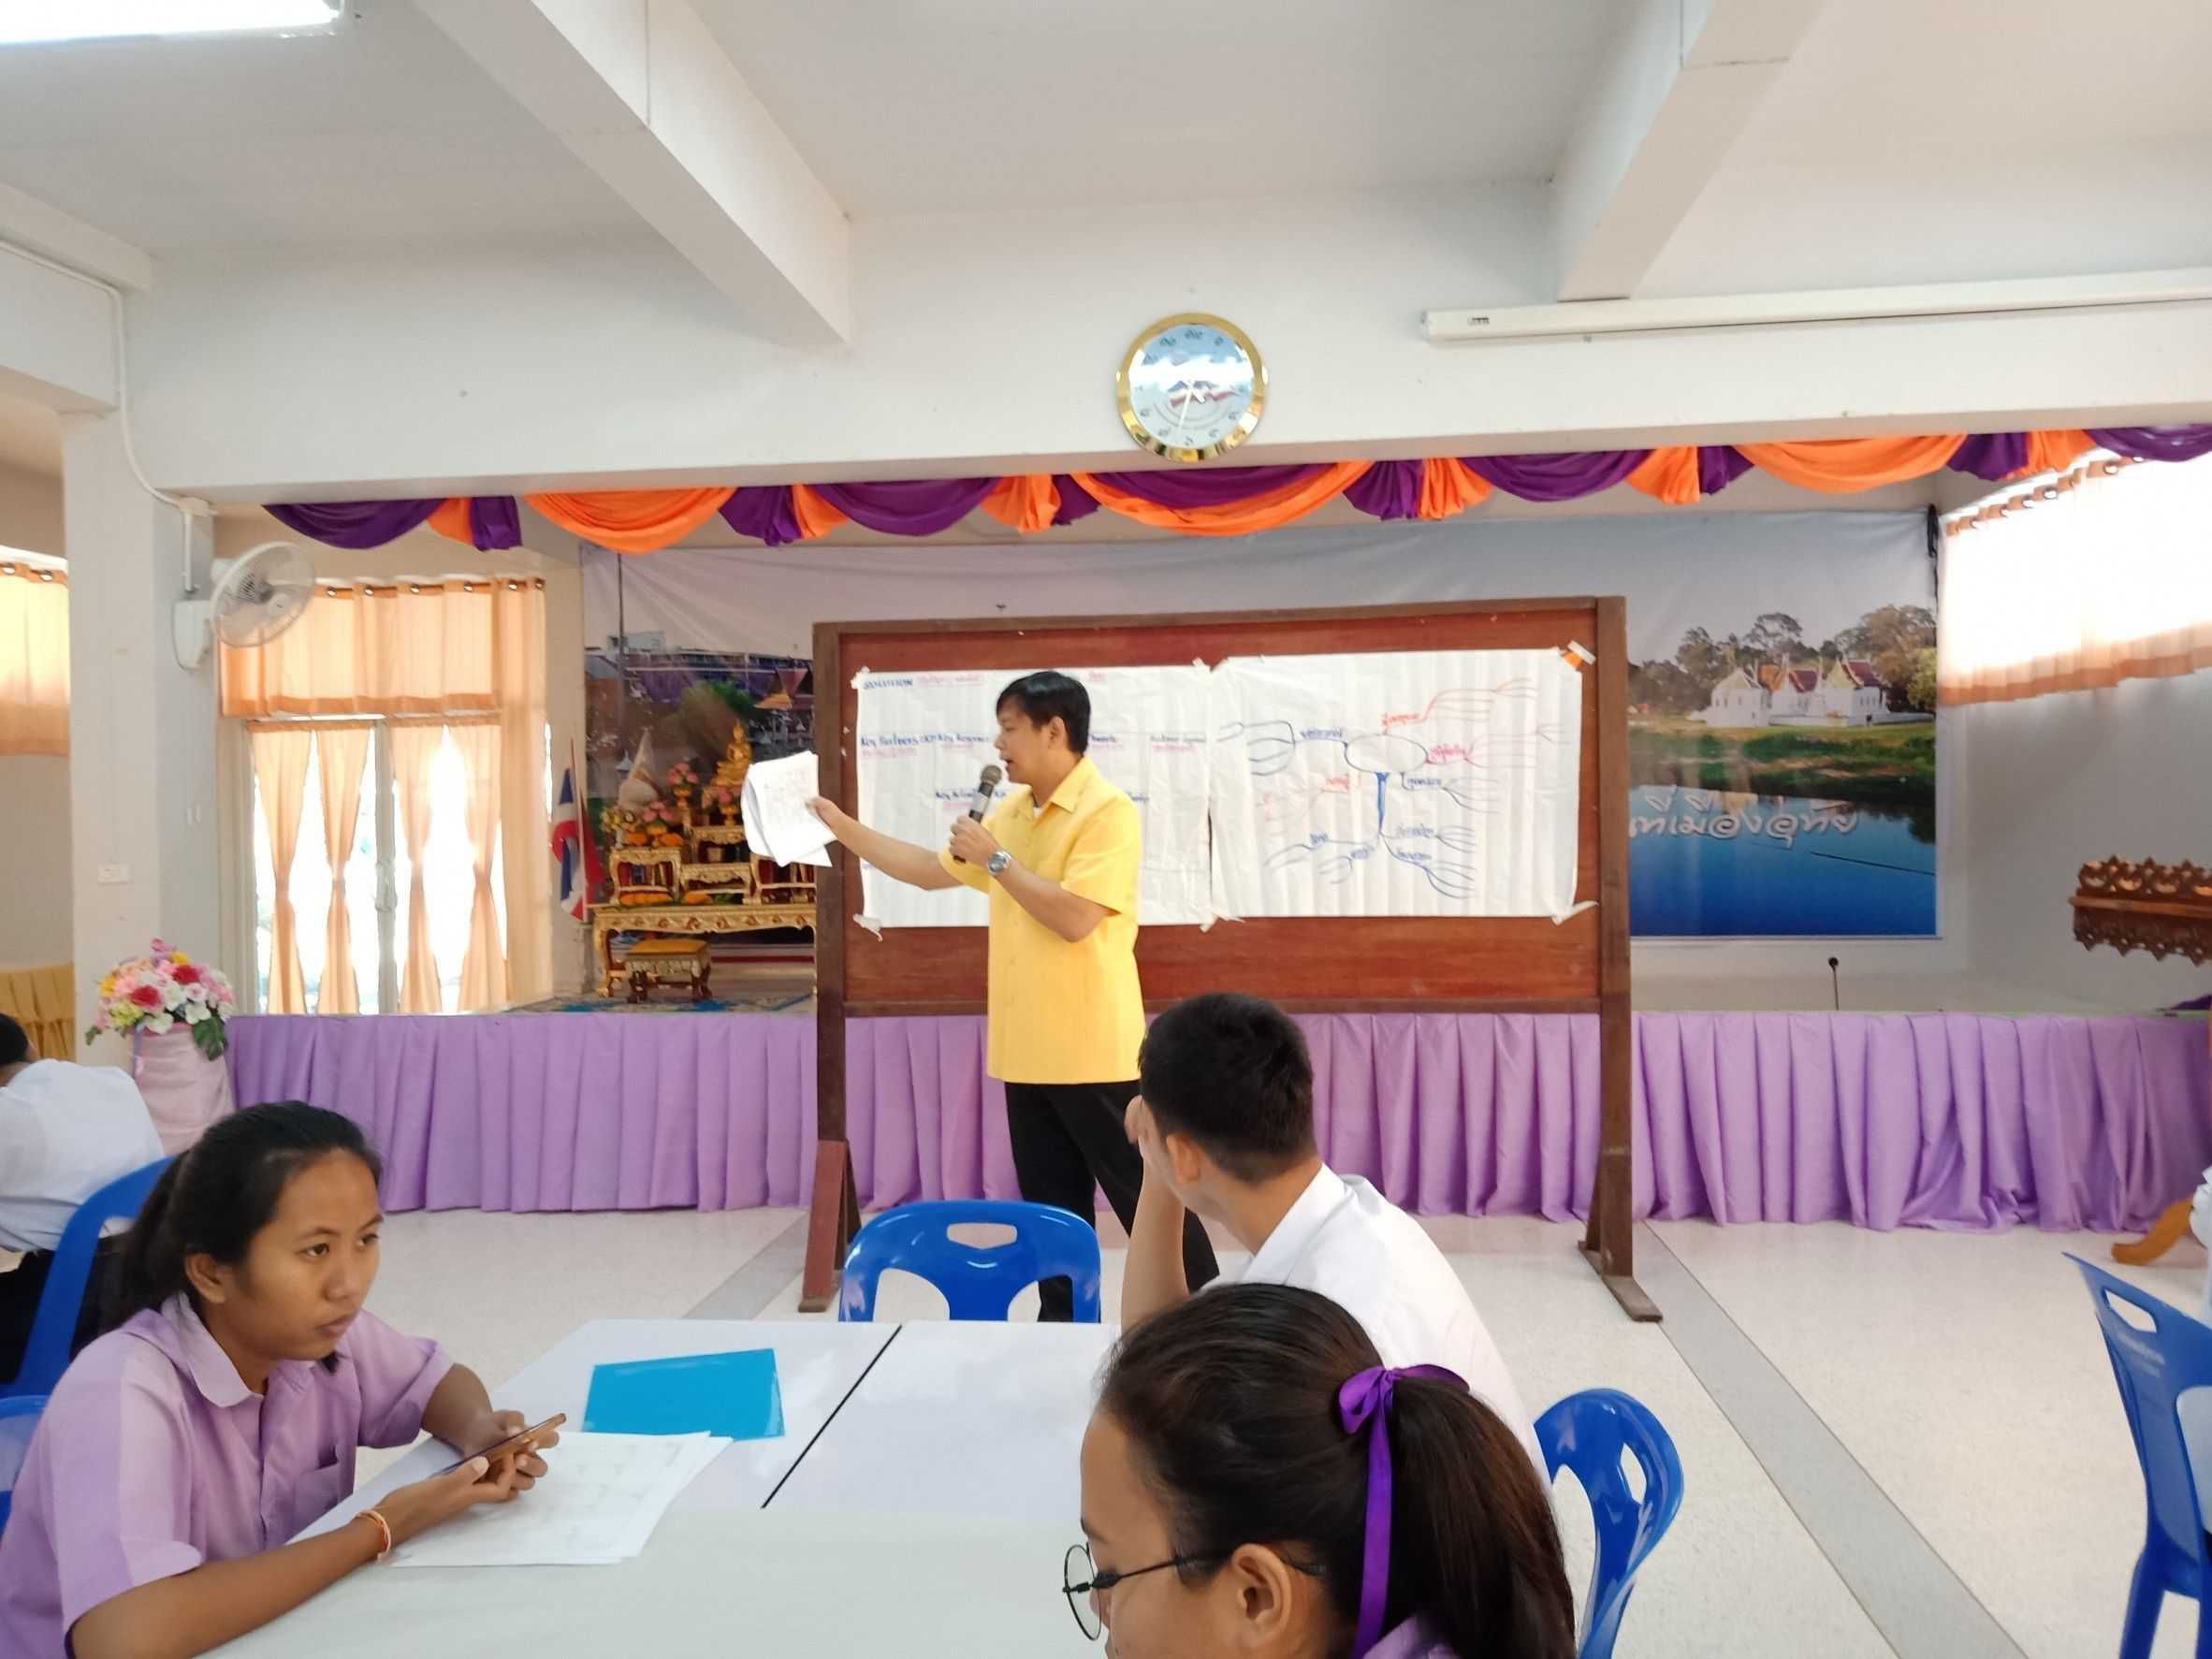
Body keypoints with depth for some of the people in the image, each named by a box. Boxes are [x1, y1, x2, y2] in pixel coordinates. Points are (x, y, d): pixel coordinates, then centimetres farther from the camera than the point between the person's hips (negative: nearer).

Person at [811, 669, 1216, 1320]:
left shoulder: (1108, 812, -14)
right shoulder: (1011, 813, 11)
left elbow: (1073, 919, -24)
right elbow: (932, 870, 20)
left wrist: (995, 858, -17)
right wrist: (841, 825, 16)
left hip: (1093, 1052, -8)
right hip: (1027, 1052, 8)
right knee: (1052, 1210, 16)